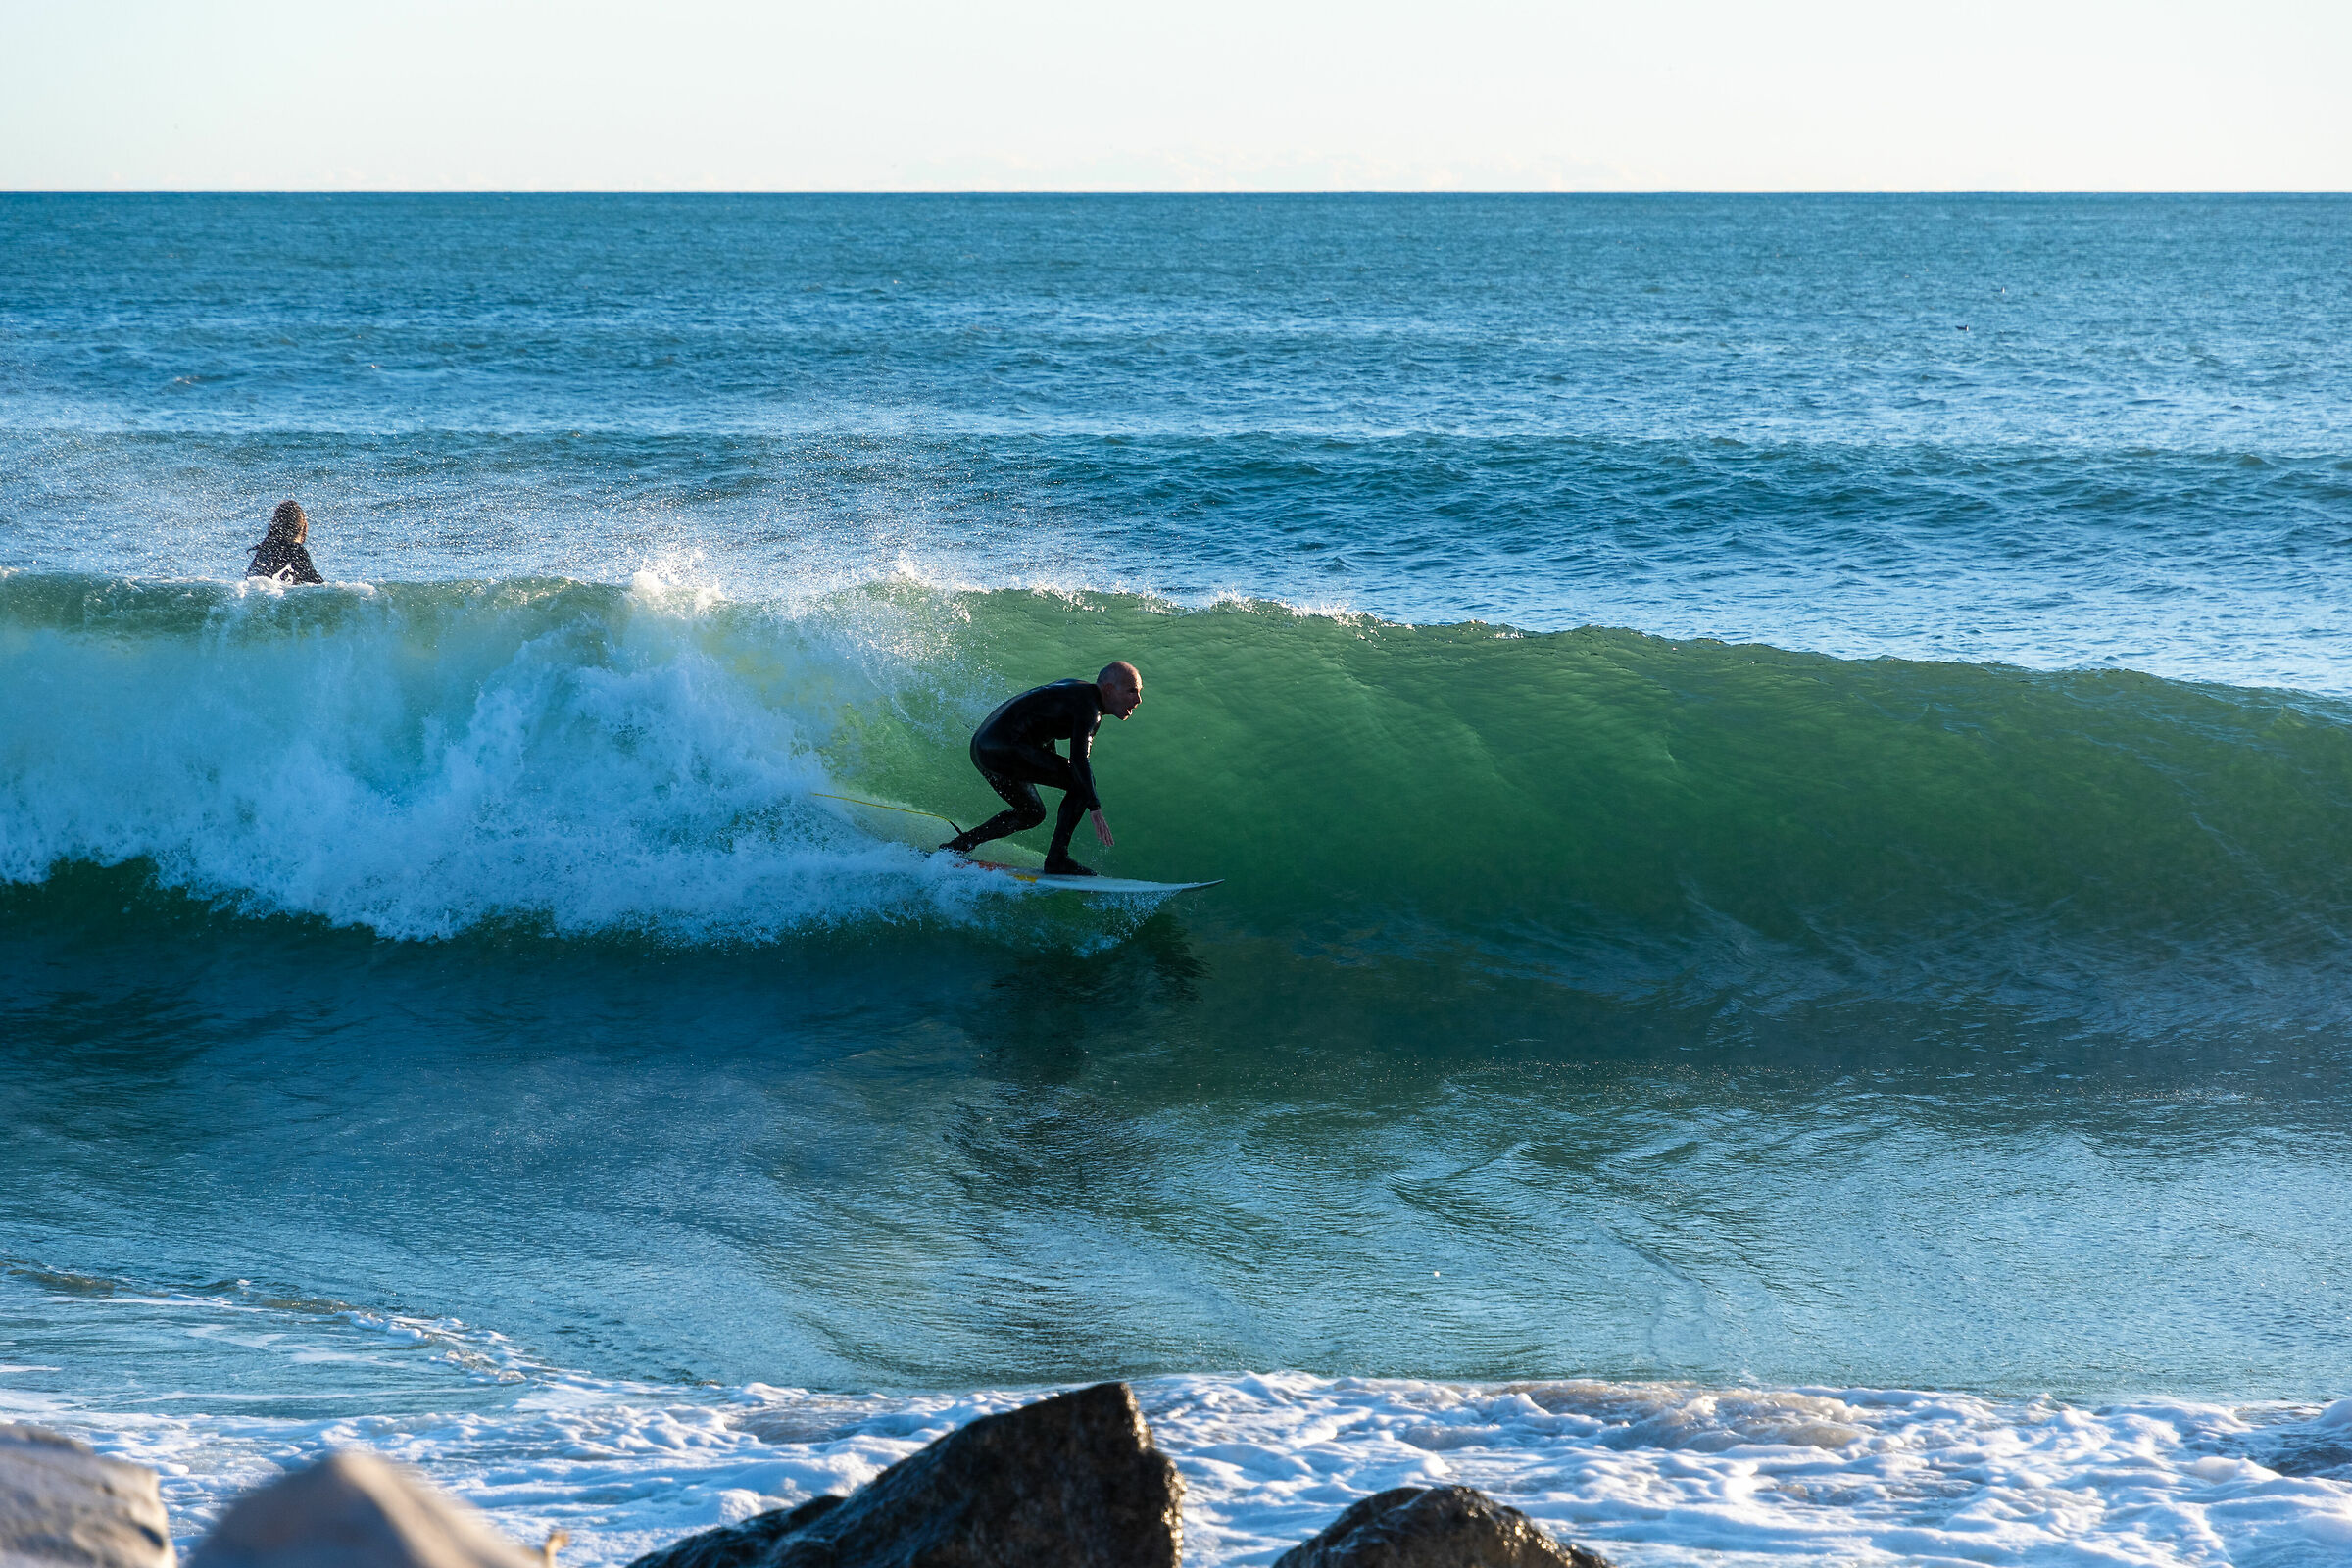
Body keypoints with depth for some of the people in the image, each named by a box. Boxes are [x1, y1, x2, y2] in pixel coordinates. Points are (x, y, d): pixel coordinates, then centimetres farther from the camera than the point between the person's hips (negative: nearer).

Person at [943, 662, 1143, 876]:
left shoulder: (1075, 689, 18)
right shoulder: (1088, 707, -12)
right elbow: (1078, 759, -24)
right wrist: (1095, 810, -30)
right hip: (1005, 747, -11)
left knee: (1032, 813, 26)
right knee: (1083, 782, -10)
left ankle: (957, 845, 24)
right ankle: (1057, 860, -8)